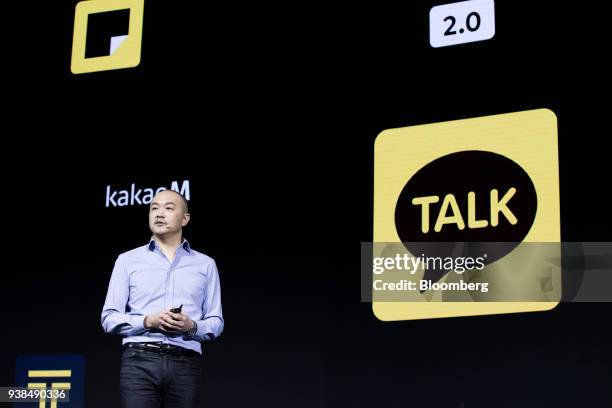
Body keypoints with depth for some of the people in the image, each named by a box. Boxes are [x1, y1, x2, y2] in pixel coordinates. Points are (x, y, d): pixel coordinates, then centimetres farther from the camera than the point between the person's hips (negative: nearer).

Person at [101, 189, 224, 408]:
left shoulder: (205, 265, 15)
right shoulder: (128, 260, 12)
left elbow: (215, 322, 12)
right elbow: (109, 318, 7)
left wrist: (192, 326, -10)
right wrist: (147, 321, -10)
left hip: (186, 364, 1)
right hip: (139, 361, -1)